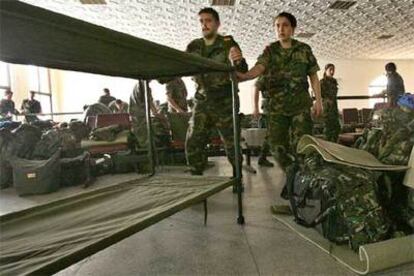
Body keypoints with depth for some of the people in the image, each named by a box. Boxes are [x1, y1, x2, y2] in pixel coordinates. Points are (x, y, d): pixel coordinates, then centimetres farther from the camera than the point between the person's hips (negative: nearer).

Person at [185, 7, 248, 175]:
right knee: (193, 144, -1)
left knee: (231, 143, 2)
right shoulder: (193, 47, 9)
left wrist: (238, 61, -35)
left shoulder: (228, 44, -2)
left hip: (224, 102, -3)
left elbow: (242, 72, -11)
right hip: (202, 101, 4)